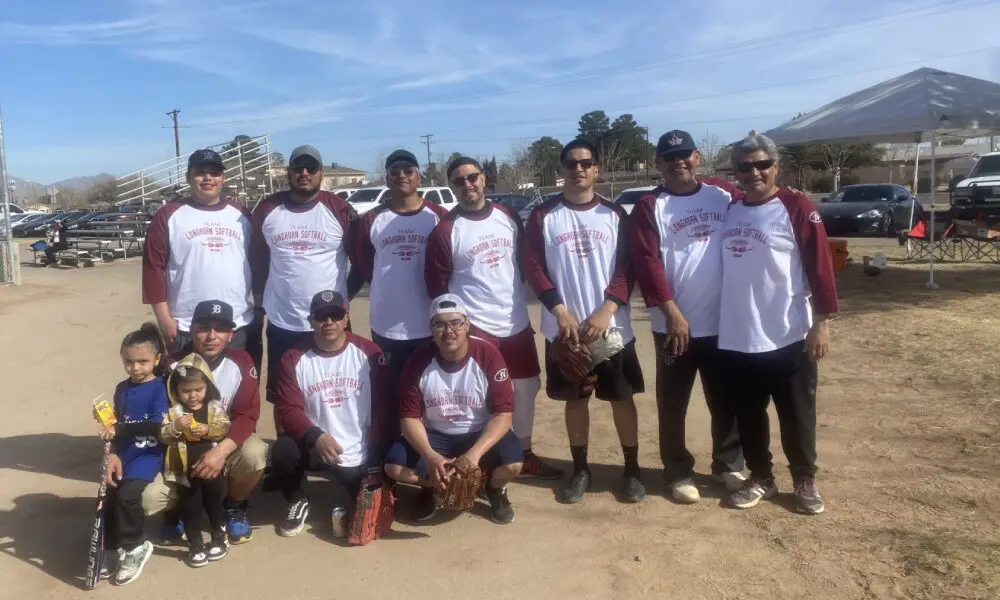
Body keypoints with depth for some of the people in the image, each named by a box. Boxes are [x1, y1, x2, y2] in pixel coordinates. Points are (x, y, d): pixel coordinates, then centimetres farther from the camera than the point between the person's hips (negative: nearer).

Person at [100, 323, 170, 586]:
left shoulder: (159, 387, -10)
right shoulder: (122, 389, 9)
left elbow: (156, 425, -21)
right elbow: (116, 427, 10)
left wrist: (120, 429, -28)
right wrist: (113, 454, -5)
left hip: (149, 454, -6)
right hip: (124, 454, 6)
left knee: (127, 494, -22)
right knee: (108, 495, -3)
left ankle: (134, 546, -1)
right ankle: (112, 547, 18)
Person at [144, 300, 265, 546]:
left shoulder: (241, 363, -13)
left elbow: (248, 415, -17)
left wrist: (221, 450, -32)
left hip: (225, 446, 0)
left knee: (255, 453, -33)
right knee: (147, 497, -27)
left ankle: (234, 507, 3)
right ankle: (177, 510, 16)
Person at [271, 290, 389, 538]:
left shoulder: (369, 352, -4)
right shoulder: (294, 358, -4)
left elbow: (382, 406, -4)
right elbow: (288, 409, -9)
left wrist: (375, 452, -10)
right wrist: (316, 437, -27)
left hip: (359, 454, 0)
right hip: (312, 445, 0)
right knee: (283, 451, -28)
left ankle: (346, 503, 31)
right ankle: (297, 502, 4)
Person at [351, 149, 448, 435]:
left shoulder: (439, 217, -1)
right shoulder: (371, 221, 2)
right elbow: (362, 267, 10)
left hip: (432, 325, -1)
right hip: (387, 327, 1)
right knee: (392, 396, 12)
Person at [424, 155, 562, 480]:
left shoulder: (508, 217, 5)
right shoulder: (445, 230, -9)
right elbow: (436, 286, -7)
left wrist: (518, 299, 15)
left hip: (518, 323, 5)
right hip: (475, 328, -5)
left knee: (525, 391, 14)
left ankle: (525, 456, 31)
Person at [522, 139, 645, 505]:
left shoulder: (614, 214, 4)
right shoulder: (542, 216, 2)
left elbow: (627, 269, -2)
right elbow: (534, 268, -3)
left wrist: (606, 311, -15)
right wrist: (561, 312, -14)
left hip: (611, 326, 0)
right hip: (564, 328, 0)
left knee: (622, 397, 6)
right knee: (575, 398, 10)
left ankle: (632, 470, 21)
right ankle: (580, 470, 24)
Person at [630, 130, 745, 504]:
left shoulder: (725, 195, 6)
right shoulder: (649, 207, -3)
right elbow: (646, 263, -12)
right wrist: (671, 310, -19)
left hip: (723, 322, 3)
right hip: (674, 325, -3)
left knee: (727, 400, 14)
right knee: (673, 404, 8)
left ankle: (729, 465, 32)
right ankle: (679, 472, 23)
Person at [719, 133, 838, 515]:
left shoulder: (797, 208, -8)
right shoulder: (729, 212, 9)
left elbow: (820, 265, -10)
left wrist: (822, 321, -14)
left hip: (788, 338, -5)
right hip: (736, 340, 5)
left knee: (797, 415, 9)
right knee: (748, 415, 14)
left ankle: (805, 481, 27)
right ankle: (760, 478, 30)